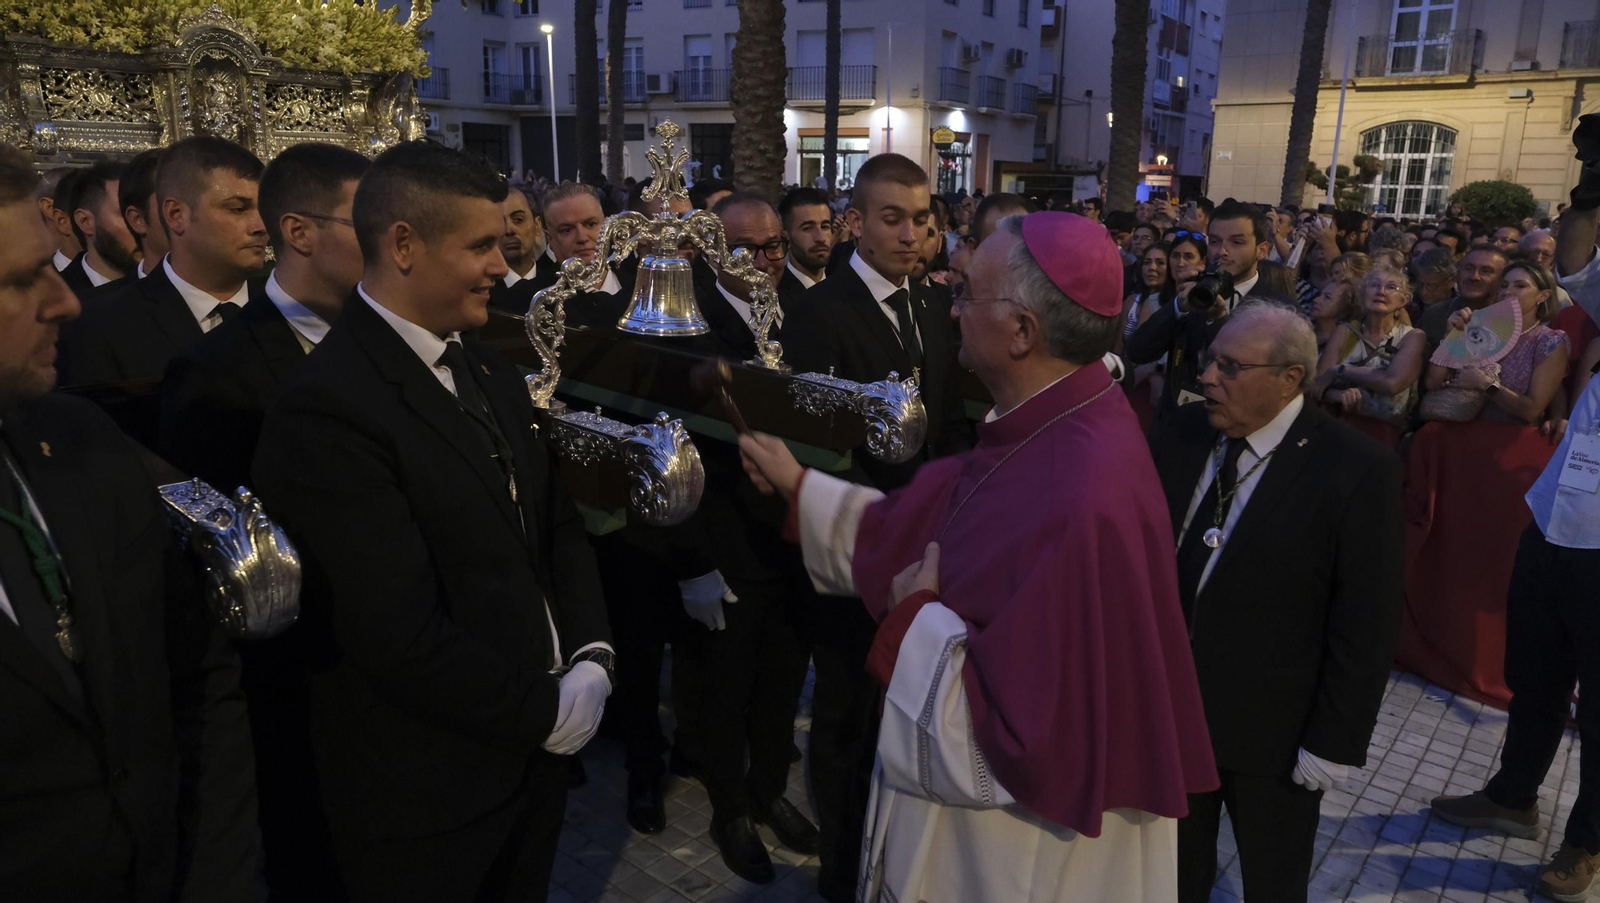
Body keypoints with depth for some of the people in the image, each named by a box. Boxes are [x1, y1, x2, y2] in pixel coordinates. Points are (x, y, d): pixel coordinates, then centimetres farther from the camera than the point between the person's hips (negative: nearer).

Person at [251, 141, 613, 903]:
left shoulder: (488, 371, 5)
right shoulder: (325, 409, -21)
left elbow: (556, 523, 8)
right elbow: (401, 634, -24)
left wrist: (590, 660, -6)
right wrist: (548, 711, -14)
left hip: (533, 752, 7)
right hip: (427, 791, -7)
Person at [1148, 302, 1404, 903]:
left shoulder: (1357, 471, -18)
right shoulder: (1184, 434, -4)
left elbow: (1366, 623, -15)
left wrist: (1336, 741, -13)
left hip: (1274, 726, -4)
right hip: (1171, 702, 4)